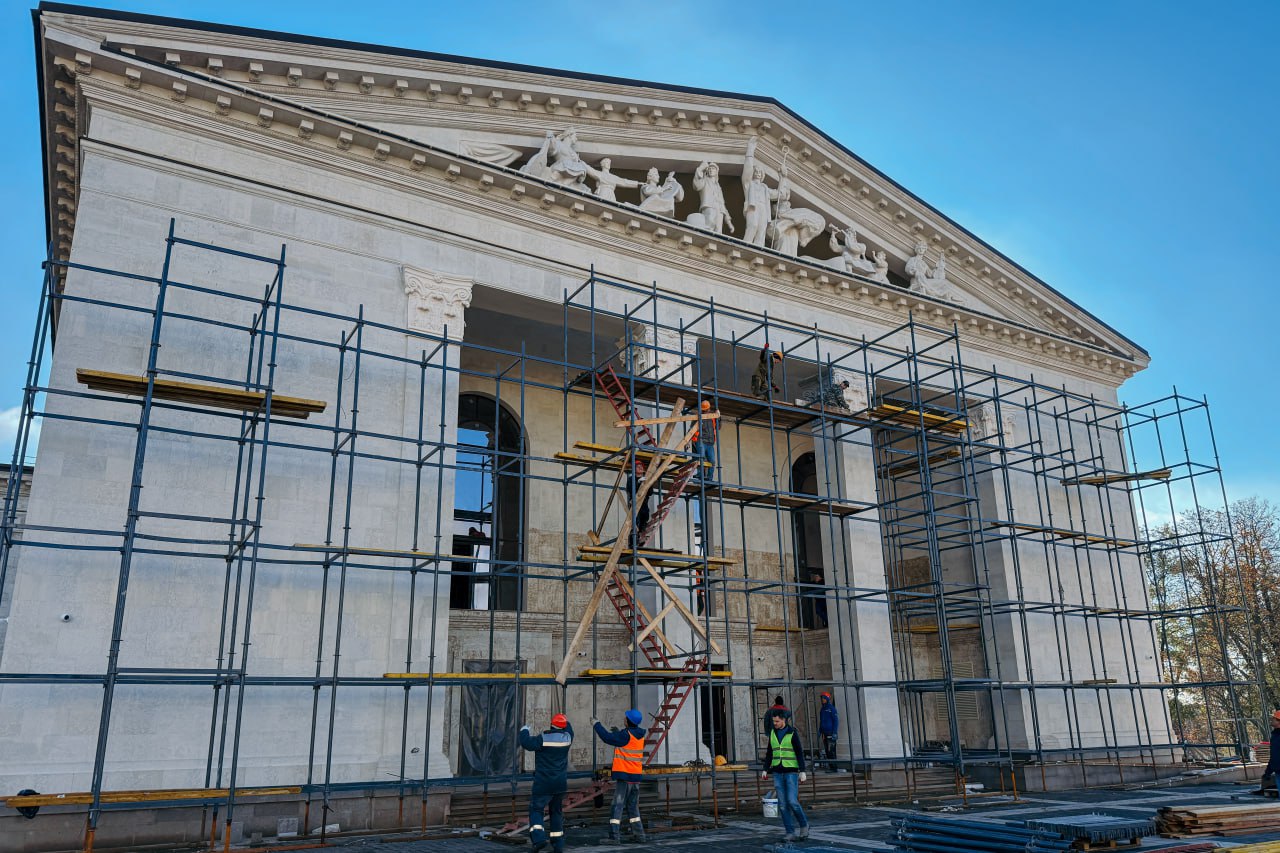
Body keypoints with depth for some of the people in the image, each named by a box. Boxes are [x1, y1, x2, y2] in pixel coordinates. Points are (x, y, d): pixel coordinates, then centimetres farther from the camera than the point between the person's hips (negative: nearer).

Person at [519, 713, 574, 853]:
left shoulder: (543, 738, -15)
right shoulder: (567, 737, 1)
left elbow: (527, 743, -21)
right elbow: (569, 730, 23)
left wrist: (525, 731, -2)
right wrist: (566, 721, 41)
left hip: (543, 783, -5)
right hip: (560, 783, 5)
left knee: (536, 810, 0)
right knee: (556, 812, 17)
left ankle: (538, 838, -21)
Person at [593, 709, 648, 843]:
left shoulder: (626, 735, -16)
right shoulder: (639, 735, 8)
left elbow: (607, 737, -17)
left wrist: (596, 723, -8)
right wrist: (618, 731, 11)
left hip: (624, 775, -8)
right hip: (636, 775, 8)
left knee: (617, 806, -4)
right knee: (633, 806, 17)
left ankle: (614, 836, -7)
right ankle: (639, 834, 18)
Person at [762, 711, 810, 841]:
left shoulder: (793, 733, -8)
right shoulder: (773, 733, 8)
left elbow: (800, 752, -9)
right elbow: (770, 753, 12)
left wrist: (802, 771, -16)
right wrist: (765, 770, 5)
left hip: (791, 771, -5)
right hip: (778, 773, 5)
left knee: (792, 801, -12)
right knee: (783, 804, 0)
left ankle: (804, 824, 14)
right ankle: (791, 833, 6)